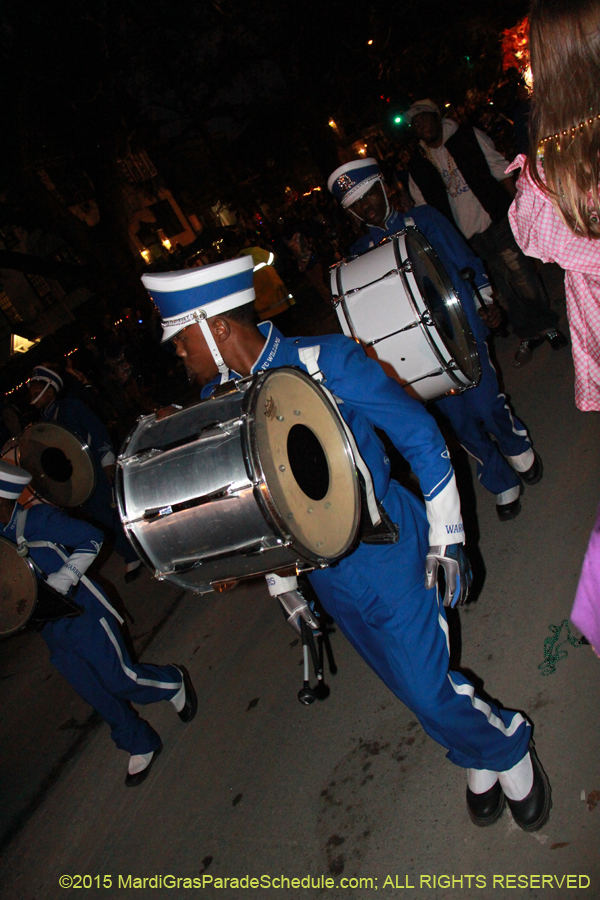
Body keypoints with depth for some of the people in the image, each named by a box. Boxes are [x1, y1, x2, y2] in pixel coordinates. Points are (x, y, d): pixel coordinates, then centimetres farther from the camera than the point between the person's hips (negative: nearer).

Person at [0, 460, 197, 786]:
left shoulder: (35, 519, -14)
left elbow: (90, 537, -13)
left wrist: (58, 583, -18)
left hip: (83, 614, -6)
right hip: (53, 630, 6)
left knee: (118, 680, -1)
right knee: (97, 695, 12)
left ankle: (173, 682, 29)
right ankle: (141, 746, 32)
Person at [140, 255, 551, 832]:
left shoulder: (324, 362, -18)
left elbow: (420, 435, -10)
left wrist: (445, 540, -8)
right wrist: (280, 582, 12)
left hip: (388, 556, -5)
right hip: (327, 576, 5)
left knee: (426, 691, 0)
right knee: (414, 683, 18)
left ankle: (509, 751, 34)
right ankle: (476, 755, 48)